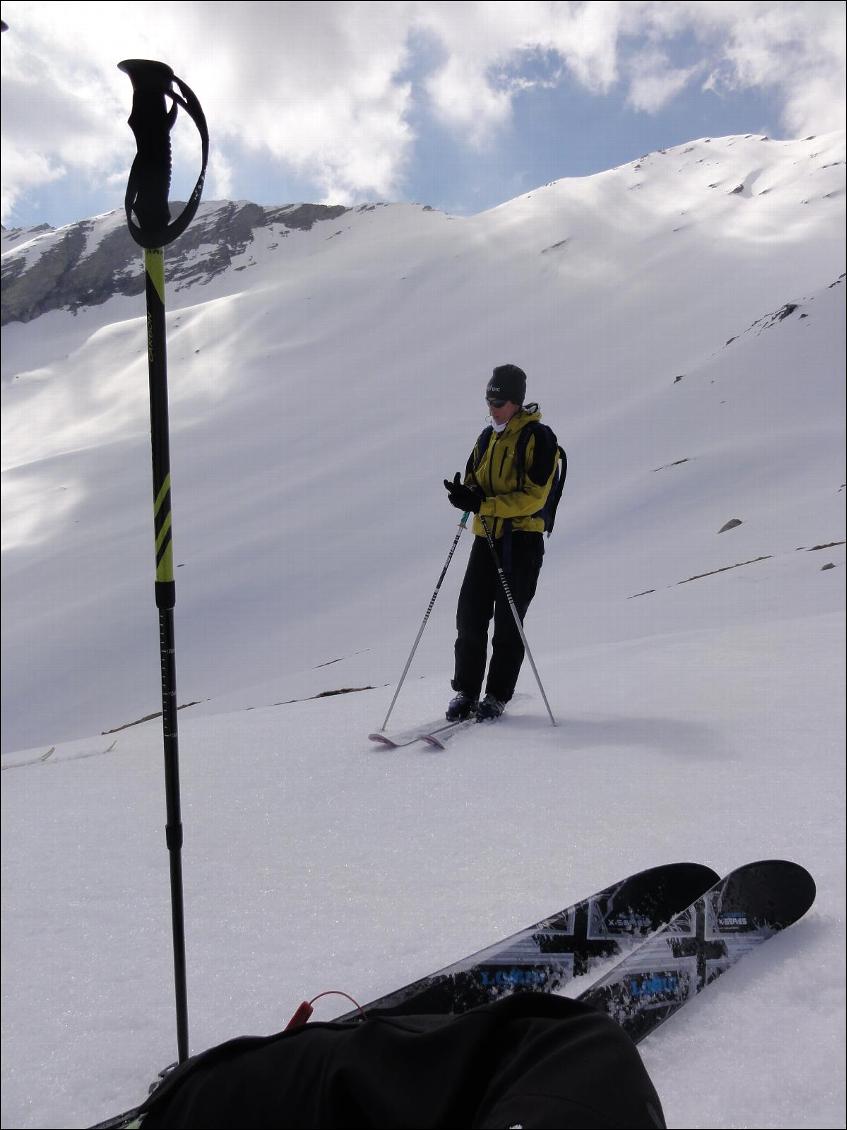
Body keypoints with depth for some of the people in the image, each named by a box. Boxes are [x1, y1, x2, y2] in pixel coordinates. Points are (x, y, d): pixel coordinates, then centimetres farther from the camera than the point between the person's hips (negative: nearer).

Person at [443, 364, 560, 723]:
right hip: (487, 536, 6)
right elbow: (474, 482, 17)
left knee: (508, 621, -1)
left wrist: (483, 504, -24)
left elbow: (533, 497, -16)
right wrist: (465, 494, -8)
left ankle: (498, 696, 10)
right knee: (470, 615, 1)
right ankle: (465, 691, 11)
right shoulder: (488, 437, 14)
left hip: (523, 538, -6)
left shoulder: (539, 438, -8)